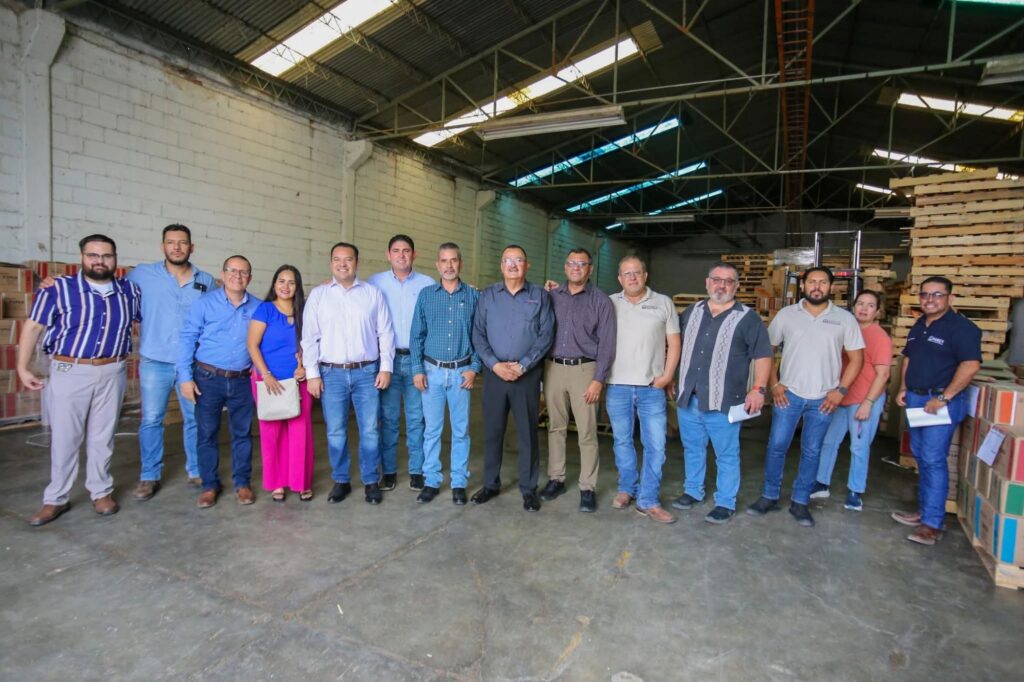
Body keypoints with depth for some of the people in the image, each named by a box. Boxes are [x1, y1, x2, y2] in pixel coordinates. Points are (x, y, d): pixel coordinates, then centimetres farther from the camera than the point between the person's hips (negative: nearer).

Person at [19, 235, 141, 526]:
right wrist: (23, 368, -7)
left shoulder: (129, 291, 3)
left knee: (102, 436, 11)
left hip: (112, 373, 2)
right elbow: (33, 327, -3)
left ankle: (102, 492, 24)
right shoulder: (58, 289, -6)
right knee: (64, 437, 6)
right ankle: (56, 499, 20)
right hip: (69, 372, -2)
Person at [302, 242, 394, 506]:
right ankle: (341, 481, 25)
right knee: (335, 432, 9)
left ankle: (371, 481, 19)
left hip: (367, 372, 0)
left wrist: (386, 367, -2)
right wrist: (312, 374, -2)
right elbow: (309, 337, 3)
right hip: (331, 373, 1)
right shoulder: (318, 295, 5)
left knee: (370, 430, 4)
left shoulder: (373, 293, 4)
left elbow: (385, 333, 4)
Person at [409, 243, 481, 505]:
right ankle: (431, 480, 20)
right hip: (432, 370, 1)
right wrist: (417, 369, -2)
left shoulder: (474, 296, 2)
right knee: (432, 429, 7)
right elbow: (416, 335, 4)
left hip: (462, 372, 0)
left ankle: (459, 482, 19)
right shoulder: (426, 295, 4)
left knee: (461, 430, 7)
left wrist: (474, 368, -5)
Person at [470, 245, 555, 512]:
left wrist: (522, 365, -11)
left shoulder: (540, 296, 3)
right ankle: (491, 484, 25)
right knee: (492, 431, 9)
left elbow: (546, 335, -3)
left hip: (527, 375, -1)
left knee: (528, 432, 5)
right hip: (494, 373, 2)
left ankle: (528, 489, 19)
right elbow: (478, 334, 1)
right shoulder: (487, 295, 6)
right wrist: (495, 364, -11)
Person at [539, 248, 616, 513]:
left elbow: (606, 343, -3)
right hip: (553, 368, 3)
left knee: (587, 432, 0)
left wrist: (598, 380, -10)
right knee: (556, 427, 11)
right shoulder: (552, 296, 10)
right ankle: (556, 479, 25)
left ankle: (588, 488, 12)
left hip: (584, 370, -3)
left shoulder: (600, 300, 0)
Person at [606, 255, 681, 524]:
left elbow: (674, 343, 4)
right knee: (622, 441, 11)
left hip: (652, 387, 0)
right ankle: (627, 488, 29)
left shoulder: (663, 303, 4)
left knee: (655, 445, 1)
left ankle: (649, 500, 12)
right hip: (617, 386, 1)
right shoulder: (610, 304, 5)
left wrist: (667, 376, -4)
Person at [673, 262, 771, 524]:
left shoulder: (748, 318, -3)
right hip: (688, 397, 4)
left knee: (726, 455, 7)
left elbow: (762, 355, -4)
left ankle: (725, 503, 22)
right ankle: (692, 491, 34)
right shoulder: (691, 312, 10)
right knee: (692, 449, 17)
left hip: (723, 401, -4)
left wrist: (758, 389, -13)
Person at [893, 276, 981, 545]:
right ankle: (924, 510, 25)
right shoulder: (919, 325, 14)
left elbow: (971, 365, -20)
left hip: (941, 402, -8)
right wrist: (903, 388, 11)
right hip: (915, 399, 8)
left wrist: (943, 398, -21)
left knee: (933, 460, -8)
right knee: (921, 457, 14)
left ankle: (932, 524, -1)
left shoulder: (961, 327, -11)